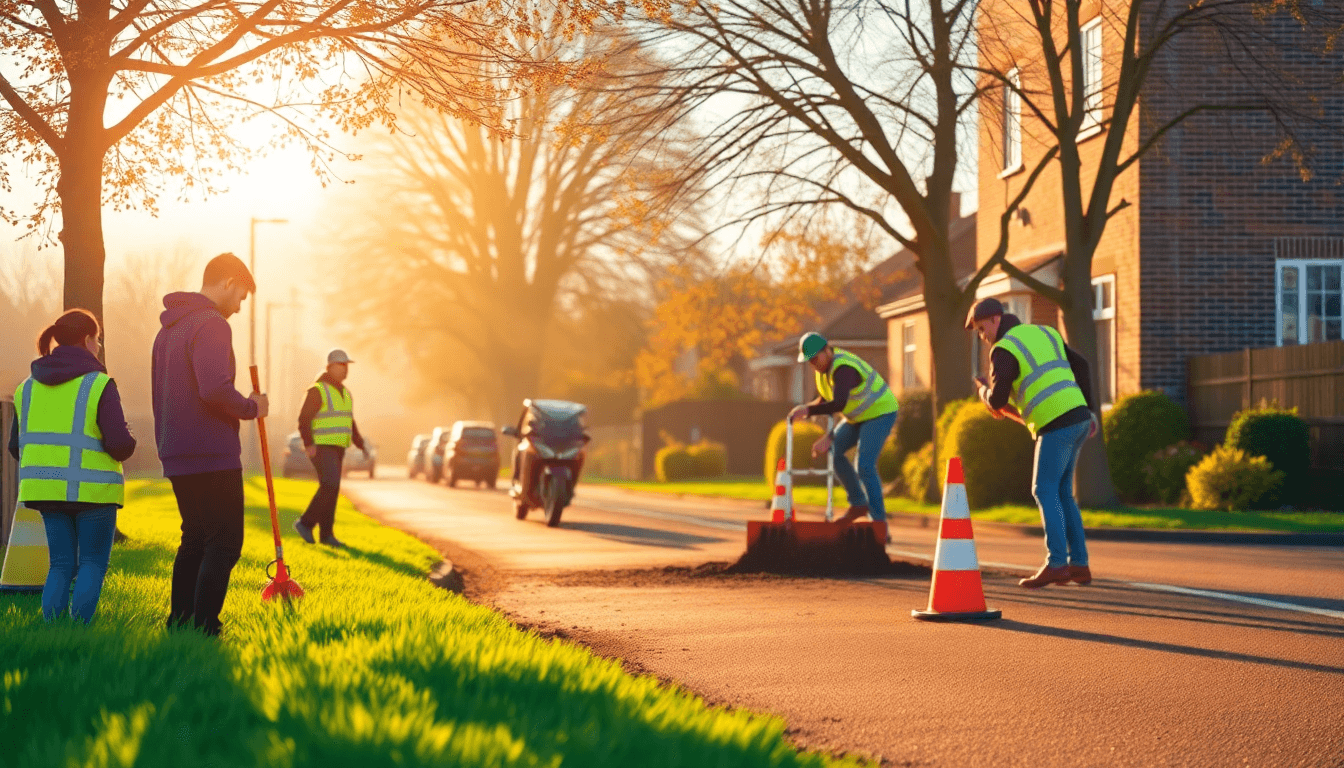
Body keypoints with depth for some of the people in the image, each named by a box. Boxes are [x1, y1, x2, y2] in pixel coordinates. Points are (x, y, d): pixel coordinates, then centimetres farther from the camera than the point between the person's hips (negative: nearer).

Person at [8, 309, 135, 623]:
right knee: (93, 563, 5)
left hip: (46, 489, 5)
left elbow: (17, 446, 11)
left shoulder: (29, 387, 9)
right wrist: (127, 445, 9)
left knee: (61, 564, 12)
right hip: (92, 489, -5)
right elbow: (120, 444, -15)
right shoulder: (99, 385, -9)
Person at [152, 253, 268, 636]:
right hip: (213, 457, -9)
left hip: (176, 457, 9)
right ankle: (204, 628, -11)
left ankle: (179, 621, 18)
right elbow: (215, 389, -26)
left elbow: (158, 393, 24)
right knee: (224, 545, -5)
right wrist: (252, 407, -9)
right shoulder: (211, 324, -13)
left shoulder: (168, 329, 18)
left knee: (195, 541, 17)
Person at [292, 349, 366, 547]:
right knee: (330, 486, -18)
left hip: (337, 449, 8)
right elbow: (304, 419, -17)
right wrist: (308, 444, -28)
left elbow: (350, 424, 24)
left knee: (331, 491, 6)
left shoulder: (345, 393, 16)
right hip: (321, 447, -8)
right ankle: (306, 523, -8)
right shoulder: (318, 391, -10)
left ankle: (326, 534, 9)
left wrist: (361, 445, 16)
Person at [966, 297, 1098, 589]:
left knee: (1045, 491, -6)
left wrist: (984, 391, 14)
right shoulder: (1044, 333, 19)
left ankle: (1056, 563, -13)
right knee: (1060, 493, 12)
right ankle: (1078, 564, 9)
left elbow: (997, 402, -11)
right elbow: (1081, 366, 19)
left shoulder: (1003, 350, -8)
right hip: (1077, 418, 9)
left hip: (1057, 423, -9)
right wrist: (1089, 411, 18)